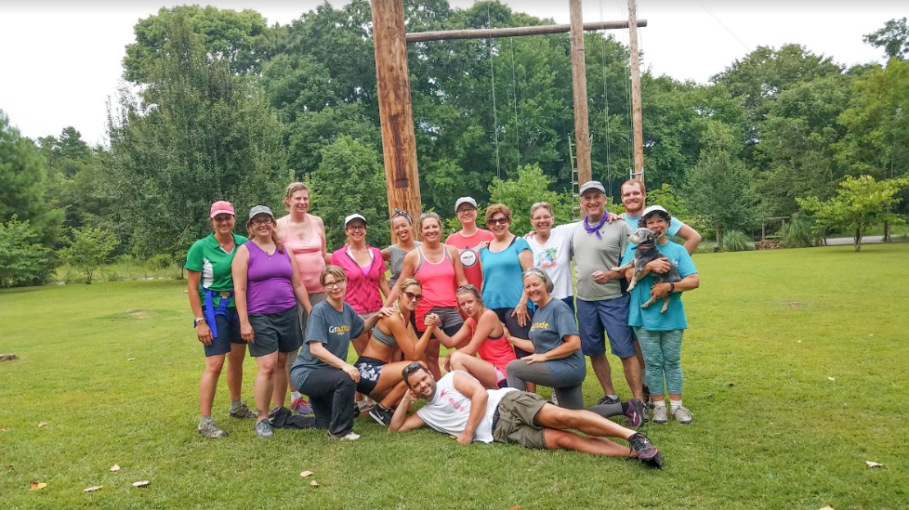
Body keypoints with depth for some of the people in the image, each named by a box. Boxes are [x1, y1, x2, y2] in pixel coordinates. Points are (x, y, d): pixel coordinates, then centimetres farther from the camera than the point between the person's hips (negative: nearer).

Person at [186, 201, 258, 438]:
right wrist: (200, 321, -13)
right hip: (214, 310, -5)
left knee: (237, 359, 17)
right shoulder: (200, 247, -10)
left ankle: (236, 407, 35)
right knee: (214, 364, -9)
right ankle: (205, 421, 1)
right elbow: (192, 288, -9)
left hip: (240, 308, 5)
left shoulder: (243, 243, 0)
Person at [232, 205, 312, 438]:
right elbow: (239, 289, -7)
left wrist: (311, 312, 10)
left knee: (282, 364, 10)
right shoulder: (245, 251, -1)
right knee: (267, 367, -10)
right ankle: (262, 419, 3)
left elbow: (298, 285, 14)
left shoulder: (284, 250, 12)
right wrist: (244, 322, -13)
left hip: (288, 314, 4)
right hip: (260, 317, -4)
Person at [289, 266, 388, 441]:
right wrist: (343, 365, -39)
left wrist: (375, 316, 0)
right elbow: (315, 348, -29)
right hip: (306, 372, -8)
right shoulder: (319, 311, -21)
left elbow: (361, 328, 20)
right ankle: (340, 431, -18)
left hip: (327, 372, 8)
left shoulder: (347, 309, 0)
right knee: (346, 379, -34)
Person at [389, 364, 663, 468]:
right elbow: (395, 428, 23)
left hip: (507, 404, -3)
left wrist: (468, 432, -8)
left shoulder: (452, 379, 7)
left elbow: (480, 393, -6)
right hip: (499, 432, 3)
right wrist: (406, 398, 11)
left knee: (560, 417, -28)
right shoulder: (426, 413, 23)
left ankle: (633, 437, -26)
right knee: (563, 440, -16)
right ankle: (635, 452, -25)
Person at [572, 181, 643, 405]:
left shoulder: (620, 227, -7)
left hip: (613, 299, -5)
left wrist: (610, 275, -21)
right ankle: (610, 396, 27)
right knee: (594, 351, 12)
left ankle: (639, 401, 5)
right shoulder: (575, 229, 8)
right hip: (584, 300, 6)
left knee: (626, 351, -4)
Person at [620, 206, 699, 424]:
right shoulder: (636, 247, 2)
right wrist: (649, 266, -21)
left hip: (672, 316, 1)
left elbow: (694, 281, -4)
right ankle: (658, 405, 17)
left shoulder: (678, 250, 4)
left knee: (673, 361, 10)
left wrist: (669, 286, -18)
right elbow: (629, 275, -7)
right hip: (645, 316, -1)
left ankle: (676, 405, 19)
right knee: (653, 363, 6)